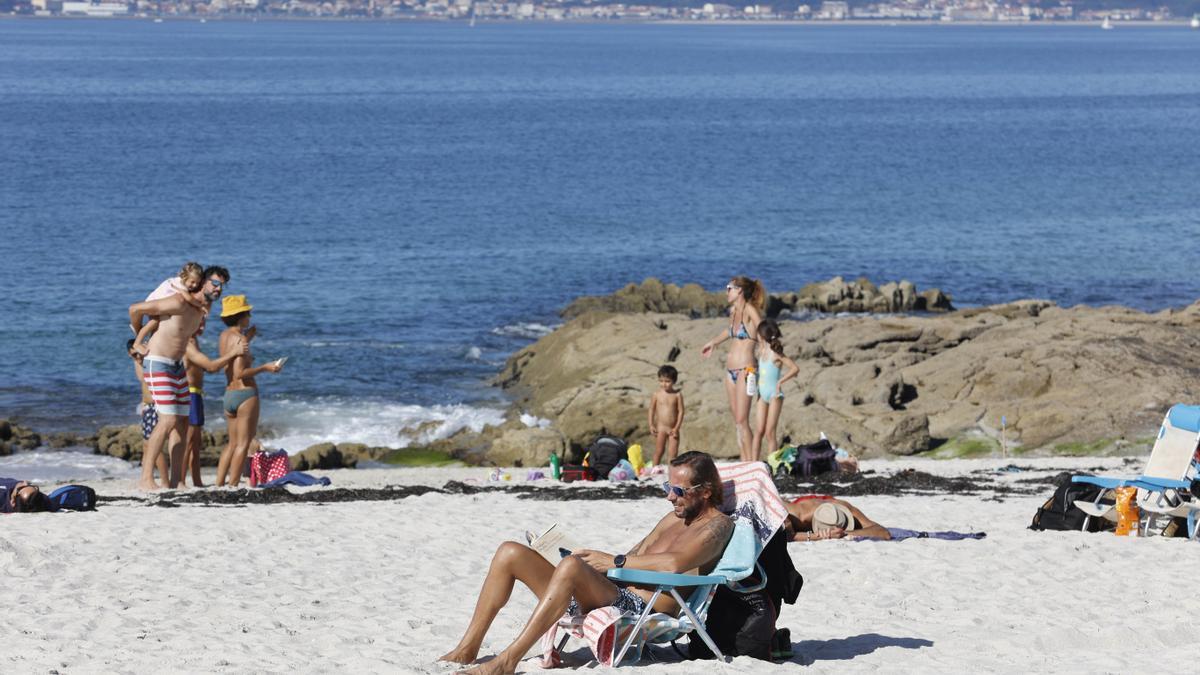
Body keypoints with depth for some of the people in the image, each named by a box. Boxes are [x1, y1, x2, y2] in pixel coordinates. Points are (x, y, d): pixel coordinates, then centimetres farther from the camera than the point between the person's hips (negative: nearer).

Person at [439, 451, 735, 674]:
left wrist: (614, 561, -13)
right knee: (510, 552, -1)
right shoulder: (675, 517, 28)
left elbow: (674, 563, -20)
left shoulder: (718, 525, -1)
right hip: (613, 593, 10)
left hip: (641, 609, -10)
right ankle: (468, 648, -4)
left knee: (571, 566, -38)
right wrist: (594, 559, 7)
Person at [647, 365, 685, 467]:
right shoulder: (656, 395, -3)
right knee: (659, 451, 3)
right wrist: (651, 425, -4)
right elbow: (652, 410, 2)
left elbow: (680, 411, -2)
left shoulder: (677, 395, -3)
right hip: (661, 428, -1)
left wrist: (677, 427, -8)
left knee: (673, 452, 1)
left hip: (673, 429, 1)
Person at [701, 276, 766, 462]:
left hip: (744, 369, -8)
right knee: (737, 420, 7)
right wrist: (713, 342, 46)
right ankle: (744, 462, 9)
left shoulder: (750, 310, -10)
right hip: (731, 370, 8)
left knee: (742, 421, -11)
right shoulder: (733, 311, 14)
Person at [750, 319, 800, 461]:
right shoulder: (761, 351, 7)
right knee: (759, 430, 4)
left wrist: (780, 382, -21)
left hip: (774, 395, -6)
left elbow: (795, 368, -19)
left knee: (769, 433, -7)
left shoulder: (776, 354, -13)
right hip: (762, 395, 6)